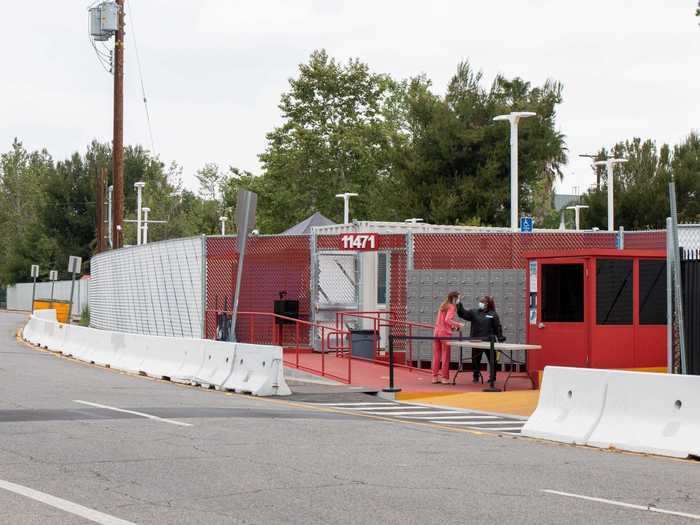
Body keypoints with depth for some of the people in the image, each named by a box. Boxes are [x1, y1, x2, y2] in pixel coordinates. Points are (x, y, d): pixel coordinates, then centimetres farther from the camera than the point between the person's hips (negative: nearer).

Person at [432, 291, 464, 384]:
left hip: (436, 331, 7)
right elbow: (448, 320, -21)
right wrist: (458, 324, -14)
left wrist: (453, 326, 17)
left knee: (436, 355, 9)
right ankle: (444, 378, -2)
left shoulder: (442, 306, 16)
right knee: (445, 356, -2)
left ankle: (435, 377, 10)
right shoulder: (452, 307, -9)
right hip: (445, 332, -7)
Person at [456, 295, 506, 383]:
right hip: (476, 341, 2)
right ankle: (476, 377, 20)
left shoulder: (493, 314, 0)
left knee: (492, 360, 4)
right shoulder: (474, 312, 7)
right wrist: (459, 304, -10)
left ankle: (493, 377, 16)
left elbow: (498, 327, 0)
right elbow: (463, 314, -1)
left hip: (489, 342, -2)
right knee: (475, 360, 8)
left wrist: (500, 338, -5)